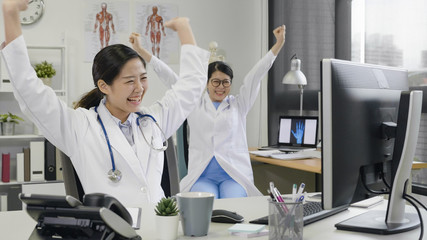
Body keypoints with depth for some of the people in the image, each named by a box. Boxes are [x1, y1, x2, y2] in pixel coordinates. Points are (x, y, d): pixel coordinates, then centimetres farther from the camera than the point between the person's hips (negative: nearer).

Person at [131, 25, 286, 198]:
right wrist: (140, 51, 7)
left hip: (234, 174, 0)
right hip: (202, 175, 0)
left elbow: (256, 74, 6)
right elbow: (169, 77, 10)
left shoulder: (238, 105, 13)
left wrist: (279, 44, -1)